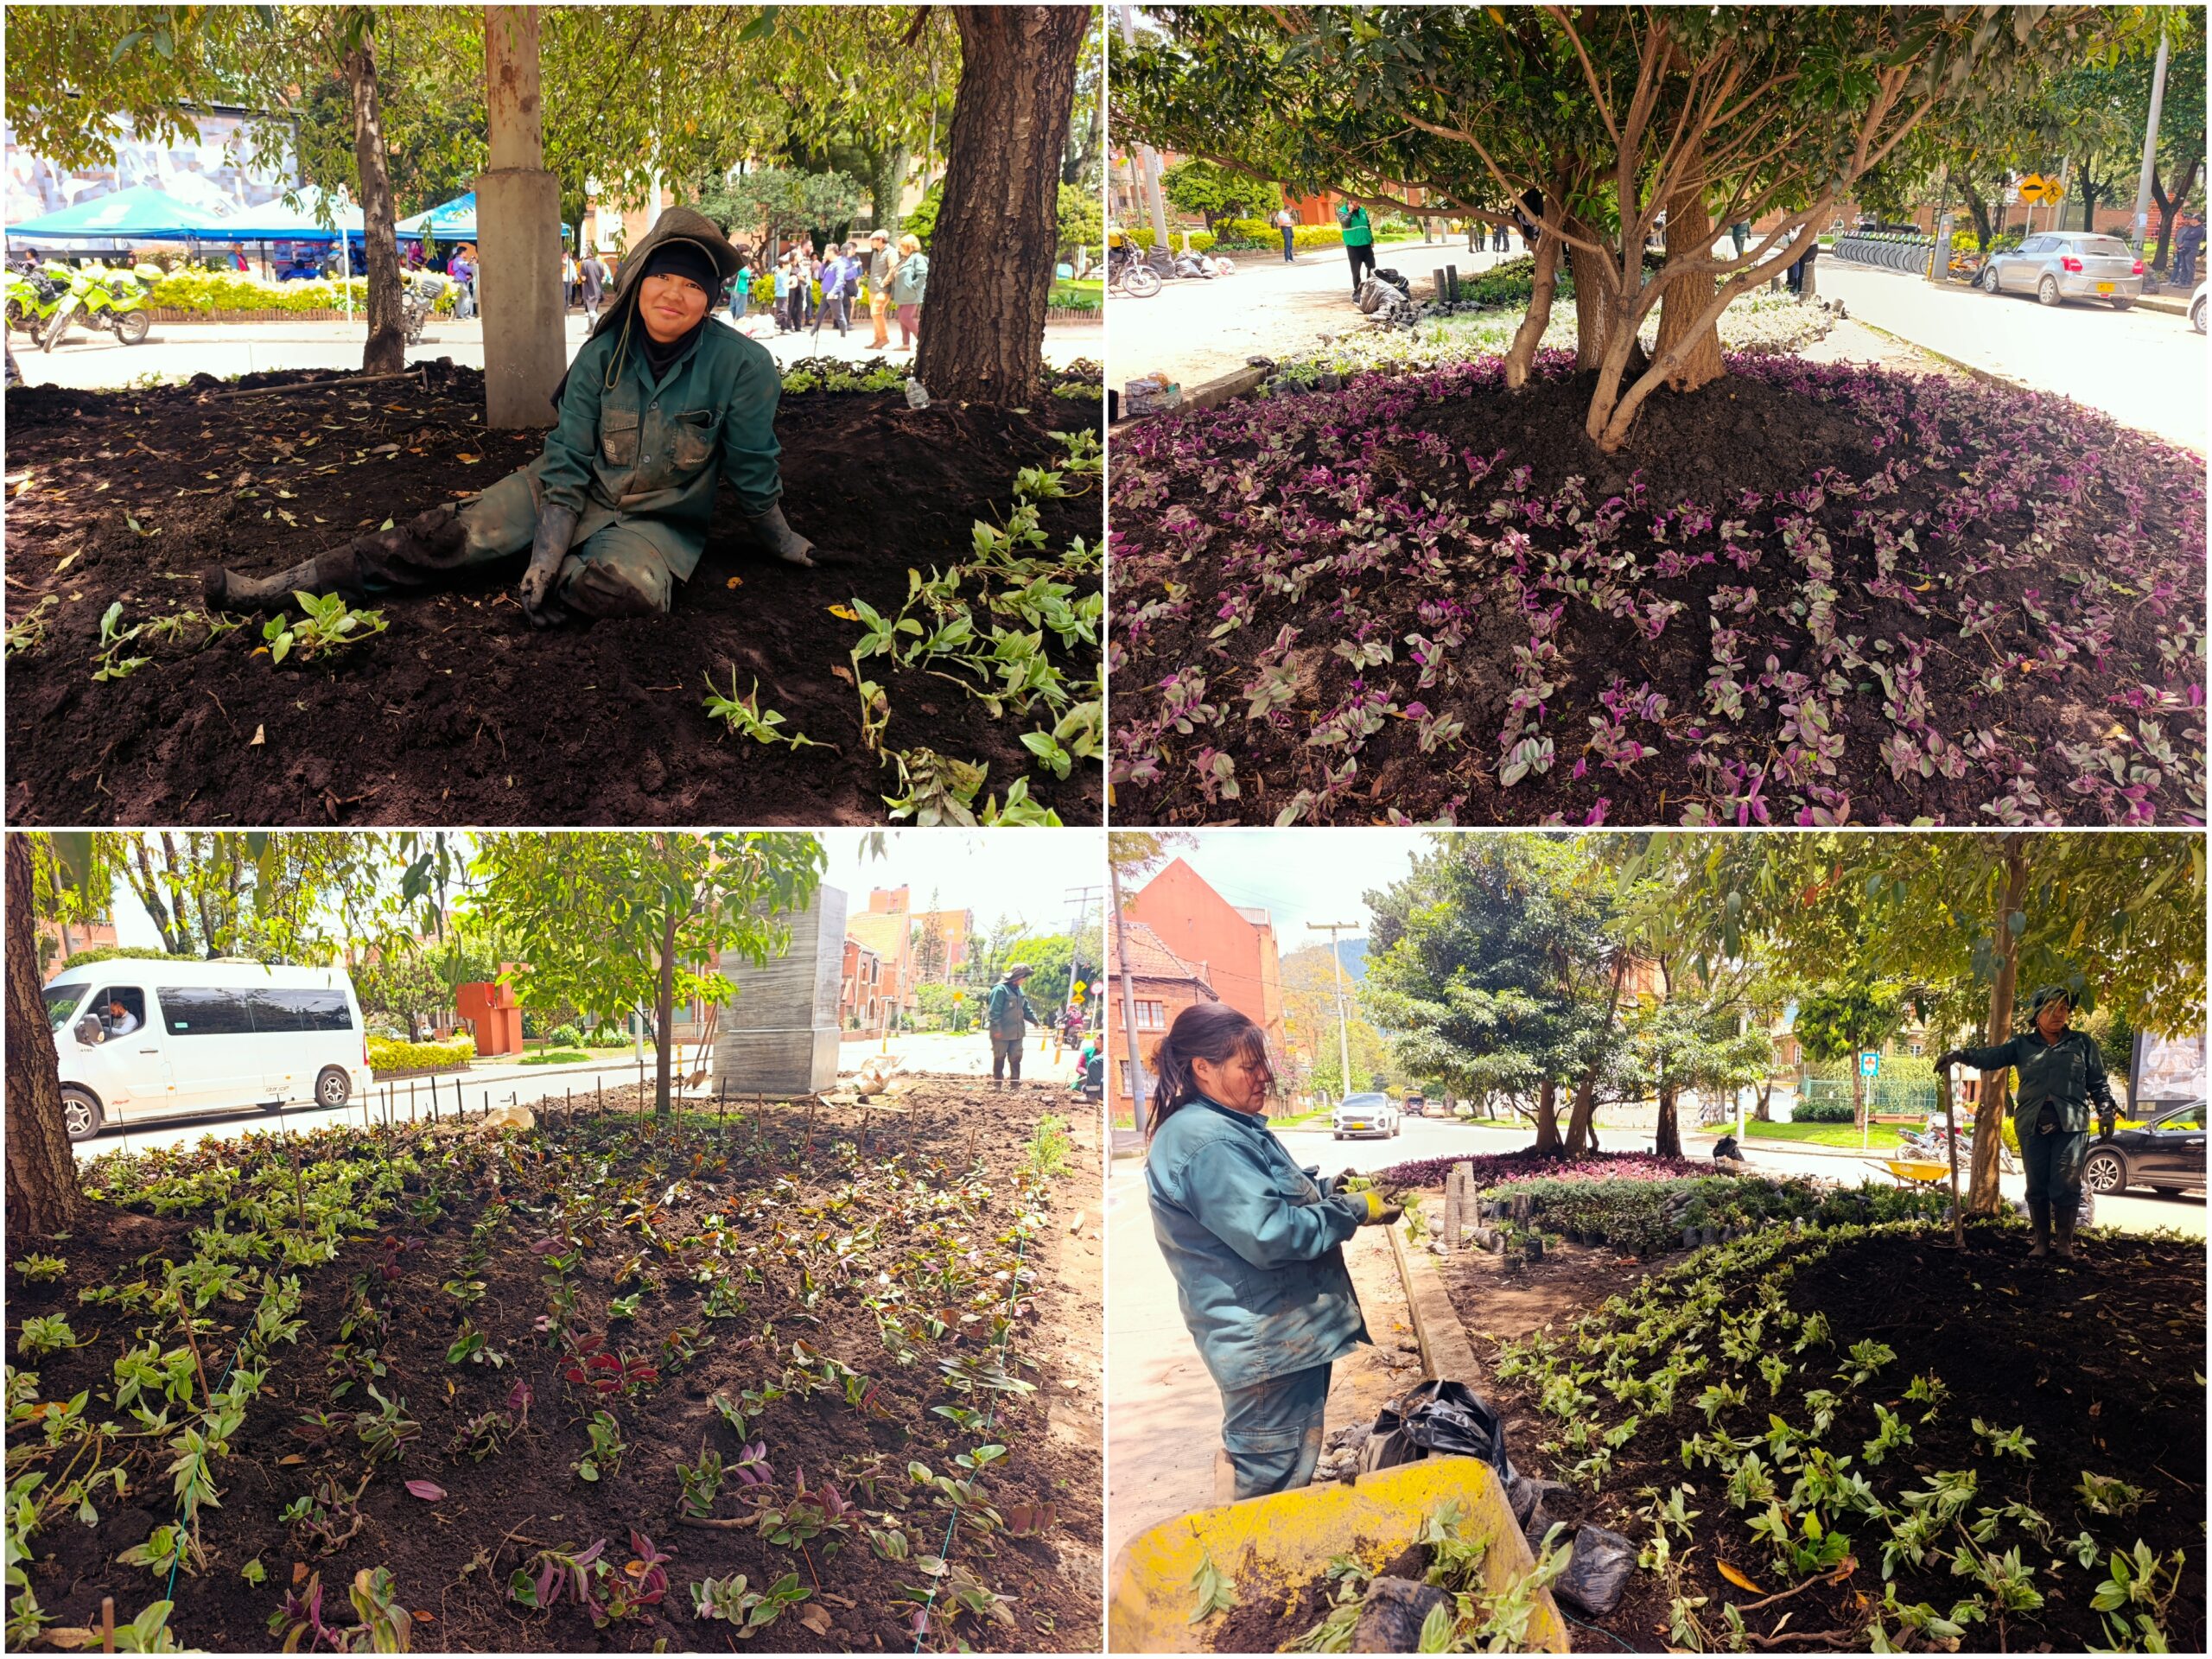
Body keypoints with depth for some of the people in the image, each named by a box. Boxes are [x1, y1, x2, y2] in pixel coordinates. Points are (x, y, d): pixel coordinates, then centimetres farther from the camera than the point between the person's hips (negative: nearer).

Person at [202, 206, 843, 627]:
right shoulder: (604, 354, -11)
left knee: (633, 583, -39)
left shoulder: (742, 366, -21)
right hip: (576, 491, 3)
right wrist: (547, 557, -20)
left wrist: (779, 539, 5)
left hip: (658, 521, -2)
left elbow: (752, 470, -8)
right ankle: (275, 588, -18)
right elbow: (568, 459, -11)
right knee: (459, 532, -16)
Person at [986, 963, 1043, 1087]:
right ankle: (997, 1084, 11)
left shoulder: (1018, 990, 13)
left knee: (1016, 1059, 10)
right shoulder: (1000, 990, -15)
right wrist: (996, 1028, -23)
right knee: (999, 1059, 2)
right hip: (1002, 1034, -8)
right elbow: (994, 1011, -18)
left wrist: (1036, 1021, 6)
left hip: (1016, 1033, 8)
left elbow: (1026, 1009, 18)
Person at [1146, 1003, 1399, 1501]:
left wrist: (1324, 1188, 11)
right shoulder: (1207, 1142, -23)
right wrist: (1354, 1212, -17)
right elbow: (1270, 1234, -27)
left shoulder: (1227, 1128, 13)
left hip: (1285, 1333, 11)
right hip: (1268, 1344, -11)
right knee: (1277, 1482, -2)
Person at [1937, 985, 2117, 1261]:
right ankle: (2041, 1242, 13)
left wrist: (2107, 1108, -2)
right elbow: (1992, 1057, 0)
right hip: (2032, 1124, 1)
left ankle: (2065, 1243, 6)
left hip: (2070, 1124, -1)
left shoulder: (2082, 1043, 11)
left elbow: (2098, 1082, 12)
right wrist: (1960, 1055, -14)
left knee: (2066, 1185, -5)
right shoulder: (2023, 1045, 12)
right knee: (2036, 1186, 4)